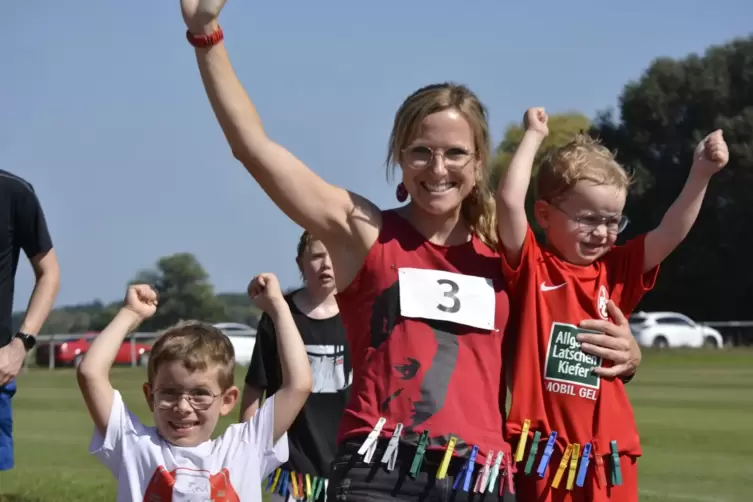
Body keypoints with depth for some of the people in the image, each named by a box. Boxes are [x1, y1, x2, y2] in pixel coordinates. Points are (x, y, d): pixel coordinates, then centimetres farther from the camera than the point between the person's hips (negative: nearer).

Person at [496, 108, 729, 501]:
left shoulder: (616, 271, 10)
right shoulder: (531, 266, -3)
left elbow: (671, 233, 3)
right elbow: (509, 200, -15)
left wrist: (701, 174, -9)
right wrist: (534, 135, -5)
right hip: (543, 454, -4)